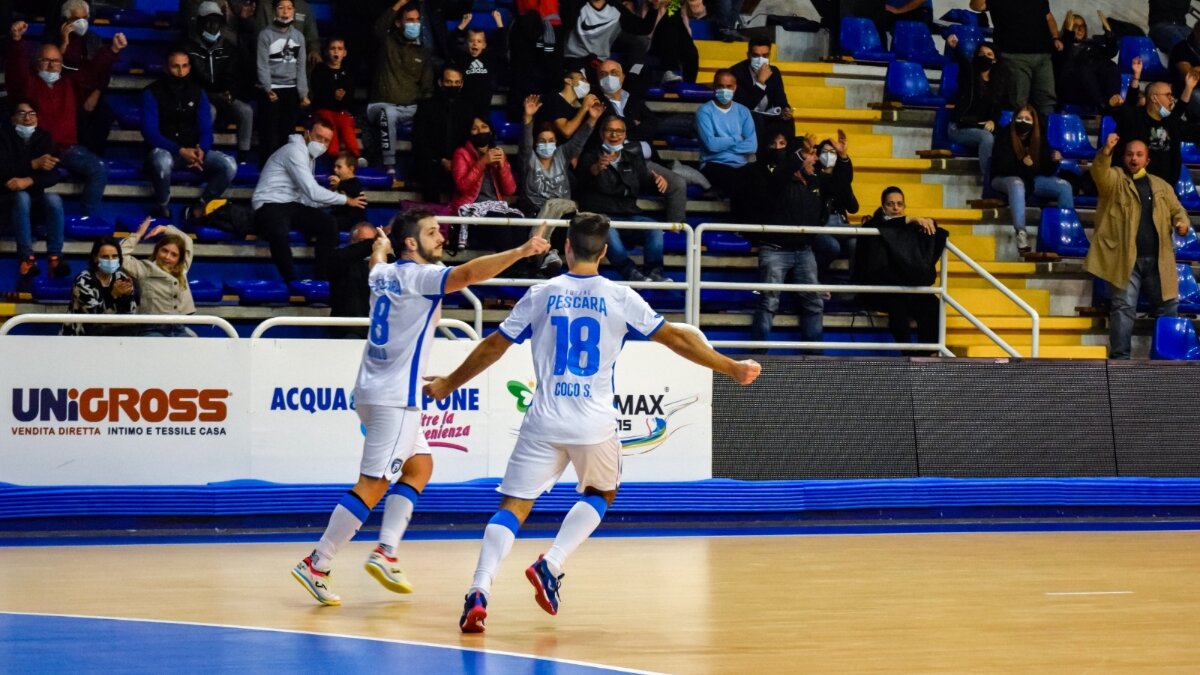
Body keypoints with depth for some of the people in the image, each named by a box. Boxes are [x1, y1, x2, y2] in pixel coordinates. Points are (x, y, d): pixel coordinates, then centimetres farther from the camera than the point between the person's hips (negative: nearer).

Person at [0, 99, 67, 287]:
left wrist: (29, 181, -27)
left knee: (54, 199, -28)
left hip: (35, 197, 3)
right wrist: (34, 164, -28)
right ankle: (27, 258, -44)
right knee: (22, 197, -35)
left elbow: (54, 175, -9)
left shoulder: (44, 137, 2)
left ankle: (55, 257, -37)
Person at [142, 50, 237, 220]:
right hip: (165, 151, -3)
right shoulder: (153, 92, -7)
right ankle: (162, 207, -13)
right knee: (162, 161, -41)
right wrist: (180, 151, -27)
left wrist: (201, 150, -23)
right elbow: (150, 132, -14)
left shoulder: (198, 92, 6)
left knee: (229, 165, -23)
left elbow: (205, 129, 1)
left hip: (193, 150, 4)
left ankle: (200, 207, -4)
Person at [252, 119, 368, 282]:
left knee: (329, 224, -10)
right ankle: (293, 283, -30)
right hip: (270, 206, -9)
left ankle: (321, 279, -10)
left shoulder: (309, 155, 17)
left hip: (291, 205, 9)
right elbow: (312, 192, -19)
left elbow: (308, 196, 10)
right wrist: (346, 200, -8)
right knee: (279, 233, -40)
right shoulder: (295, 151, -14)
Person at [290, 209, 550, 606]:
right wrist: (521, 252, -35)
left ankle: (386, 553, 9)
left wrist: (380, 246, 62)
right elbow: (469, 273, -29)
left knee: (419, 466, 18)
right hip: (395, 396, -10)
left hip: (374, 392, 10)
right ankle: (316, 565, -9)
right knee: (373, 486, -8)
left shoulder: (383, 273, 13)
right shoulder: (419, 276, -12)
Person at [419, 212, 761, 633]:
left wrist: (449, 384, 21)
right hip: (595, 424, 0)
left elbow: (493, 347, 8)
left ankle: (480, 591, -18)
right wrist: (731, 368, 13)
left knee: (514, 505, 1)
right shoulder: (620, 298, -1)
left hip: (544, 422, 0)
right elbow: (676, 338, 3)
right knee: (600, 494, 25)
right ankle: (551, 566, 5)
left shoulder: (541, 295, 2)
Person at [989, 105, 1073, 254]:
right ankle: (1021, 233, -51)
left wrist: (1054, 160, -25)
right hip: (1005, 178, -5)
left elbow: (1047, 171, -3)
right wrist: (1023, 165, -33)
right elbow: (1003, 166, -19)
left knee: (1065, 186, -15)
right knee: (1017, 184, -41)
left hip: (1031, 179, 5)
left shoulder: (1039, 138, -1)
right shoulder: (1005, 136, -12)